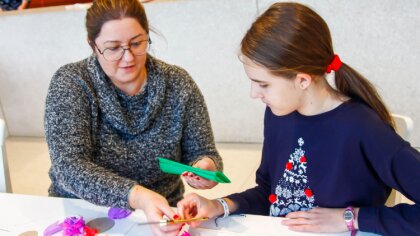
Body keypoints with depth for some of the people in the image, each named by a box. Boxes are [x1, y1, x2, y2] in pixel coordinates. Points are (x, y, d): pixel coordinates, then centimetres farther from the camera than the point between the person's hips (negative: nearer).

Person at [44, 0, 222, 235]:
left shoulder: (177, 83, -4)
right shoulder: (70, 84, -10)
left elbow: (202, 153, 2)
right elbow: (70, 167, -20)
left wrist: (206, 167, -21)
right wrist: (136, 196, -35)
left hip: (162, 217, 3)